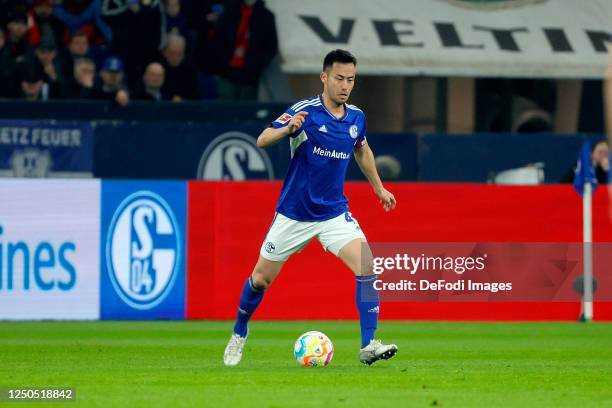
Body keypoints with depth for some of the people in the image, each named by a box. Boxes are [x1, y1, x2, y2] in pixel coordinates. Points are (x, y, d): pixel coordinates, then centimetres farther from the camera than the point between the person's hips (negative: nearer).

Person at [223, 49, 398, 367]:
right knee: (261, 279, 9)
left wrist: (379, 188, 26)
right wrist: (287, 128, -45)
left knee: (367, 268, -18)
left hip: (334, 214, 3)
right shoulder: (305, 111, -16)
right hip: (294, 215, -3)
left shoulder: (356, 117, 0)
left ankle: (368, 345, -17)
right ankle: (238, 335, 35)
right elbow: (262, 140, -26)